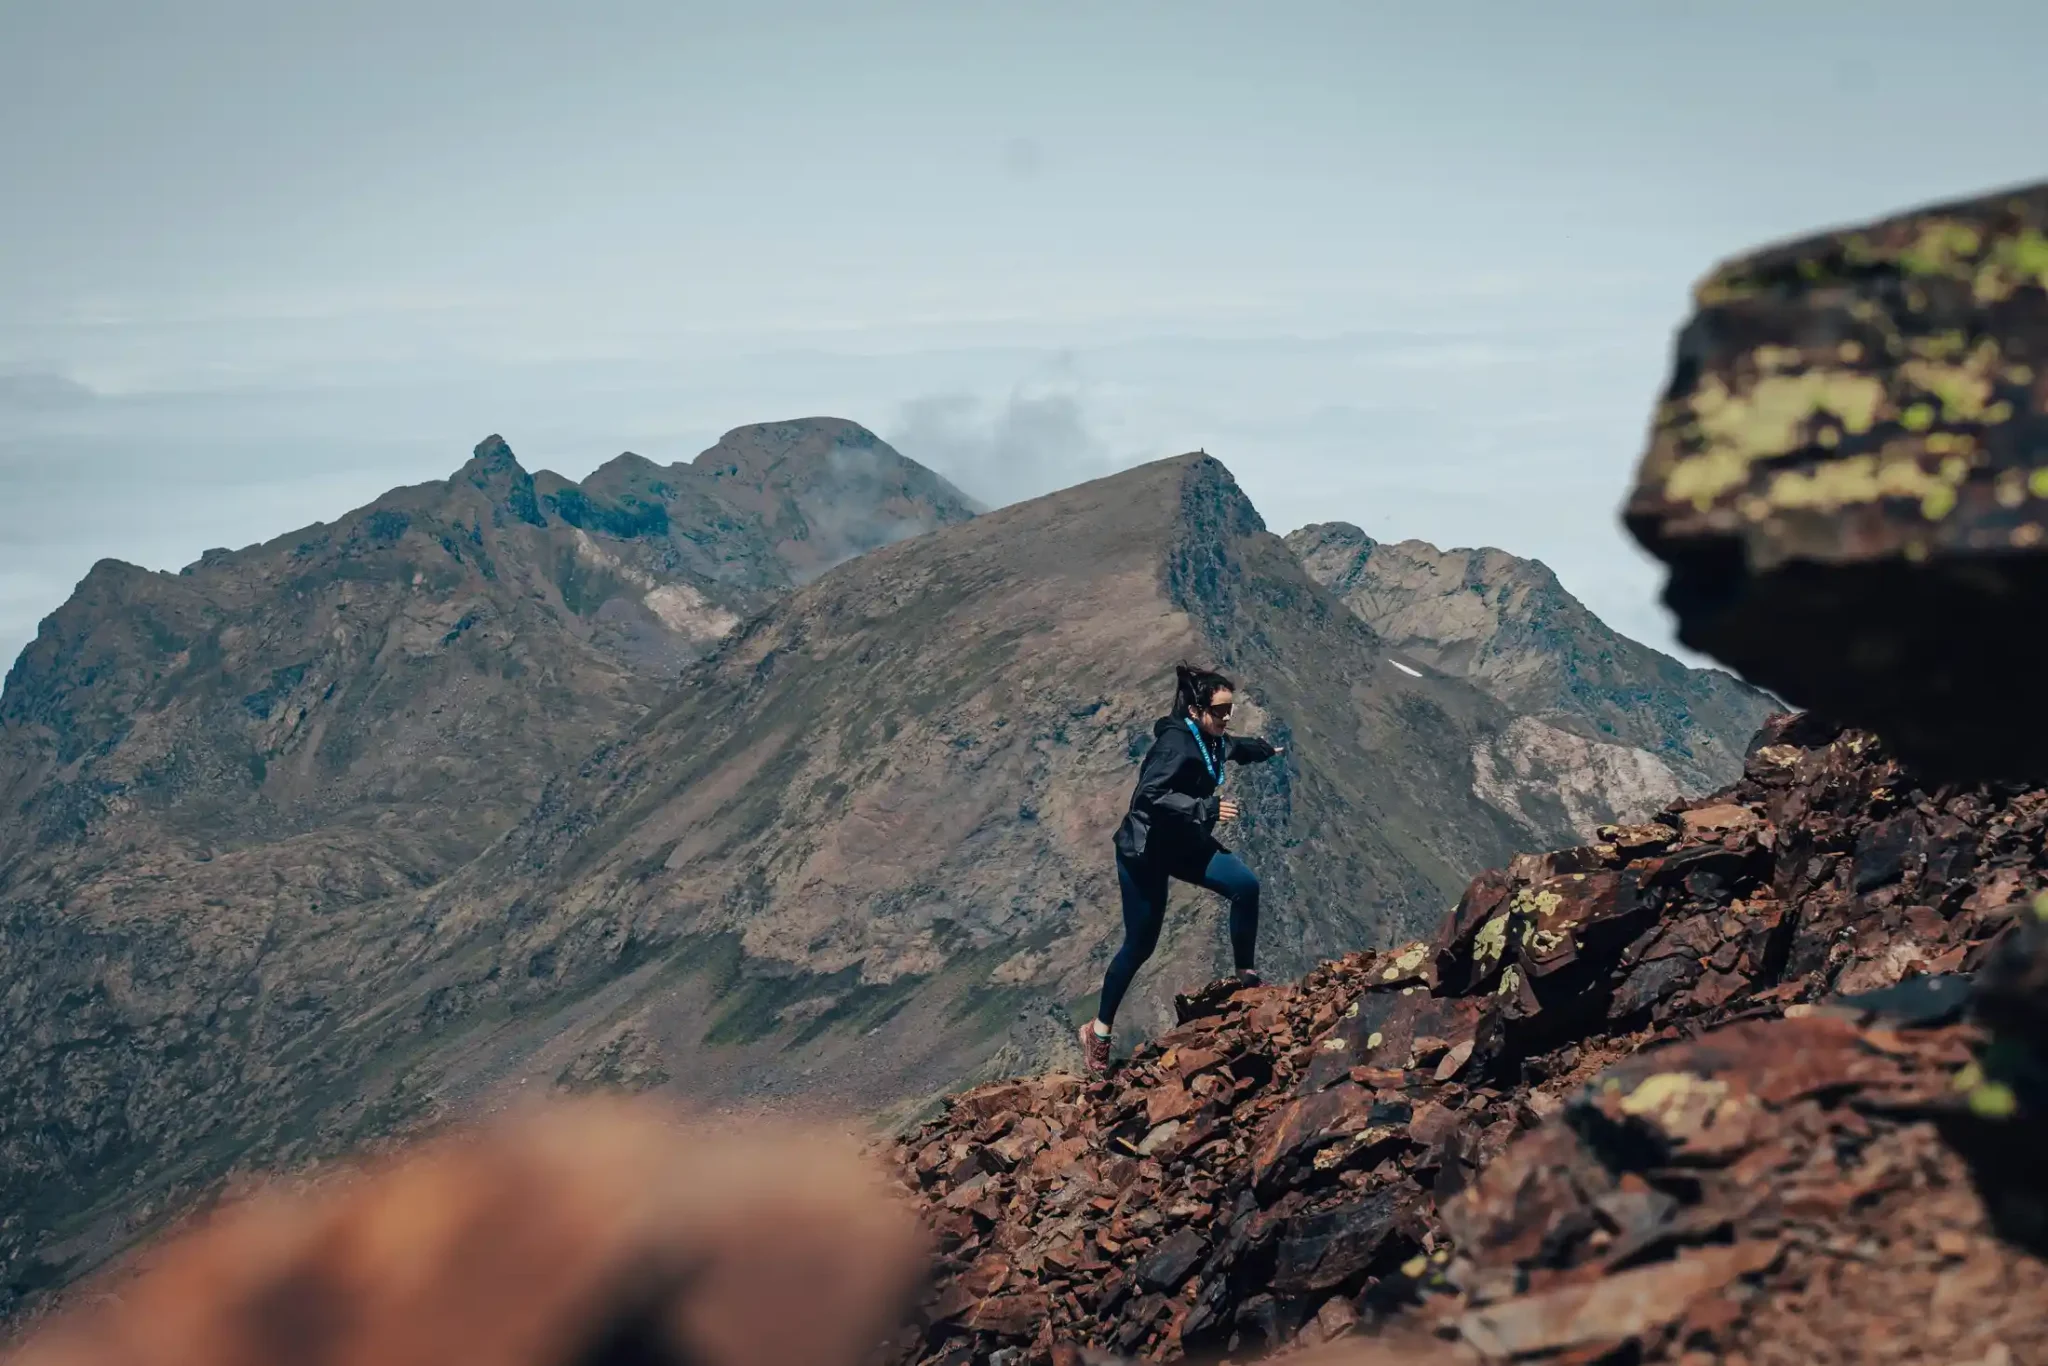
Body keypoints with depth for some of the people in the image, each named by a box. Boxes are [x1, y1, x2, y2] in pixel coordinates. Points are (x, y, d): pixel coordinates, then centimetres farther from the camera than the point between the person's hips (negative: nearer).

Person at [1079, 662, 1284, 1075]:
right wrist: (1207, 809, -39)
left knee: (1245, 885, -13)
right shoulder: (1176, 742, -28)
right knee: (1140, 944, 2)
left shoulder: (1210, 739, 0)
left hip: (1186, 844, 8)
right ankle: (1098, 1031, 19)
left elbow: (1231, 746, 27)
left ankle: (1245, 975, 3)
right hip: (1145, 851, -8)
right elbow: (1149, 795, -40)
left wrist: (1264, 750, 46)